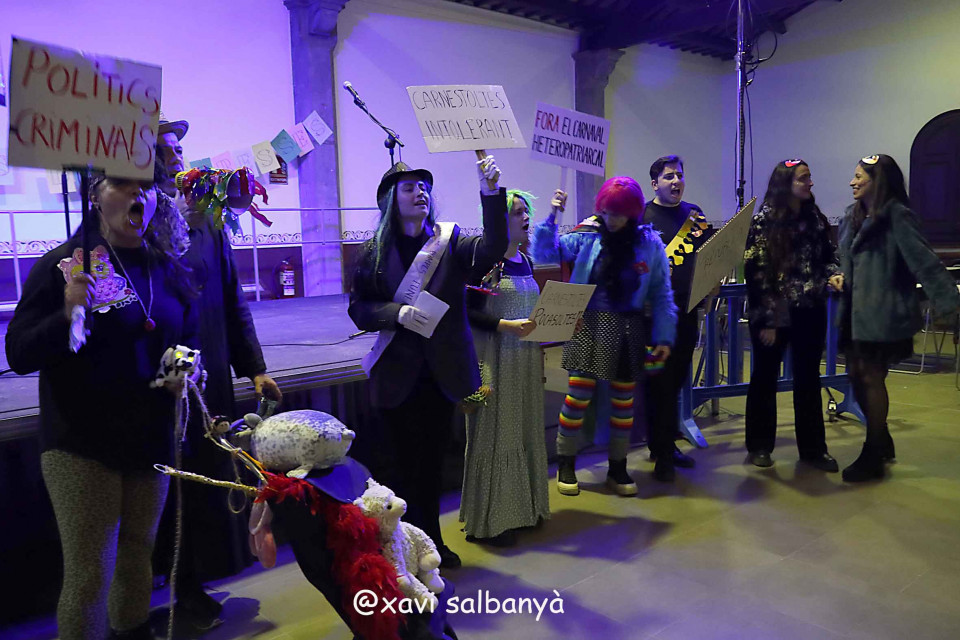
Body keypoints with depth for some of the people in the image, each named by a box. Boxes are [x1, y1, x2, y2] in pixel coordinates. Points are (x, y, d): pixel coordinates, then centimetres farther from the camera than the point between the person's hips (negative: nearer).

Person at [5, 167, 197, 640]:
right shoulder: (65, 264, -8)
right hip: (82, 446, -4)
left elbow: (187, 341, 17)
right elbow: (19, 355, -10)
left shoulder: (167, 269, 6)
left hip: (150, 441, 5)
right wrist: (68, 314, -26)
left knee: (138, 556, 19)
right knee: (89, 573, -2)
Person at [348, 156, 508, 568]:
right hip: (398, 374, -2)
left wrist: (491, 193, -31)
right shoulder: (376, 251, -1)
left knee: (433, 460, 14)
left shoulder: (450, 242, 0)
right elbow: (358, 309, -1)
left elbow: (493, 248, -18)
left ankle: (430, 541, 31)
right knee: (400, 462, 5)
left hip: (442, 371, 2)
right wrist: (396, 313, -19)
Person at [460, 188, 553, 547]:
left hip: (527, 358, 8)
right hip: (494, 359, -7)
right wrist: (507, 325, -24)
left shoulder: (526, 262, 13)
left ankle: (522, 508, 28)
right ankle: (489, 520, 10)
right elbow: (468, 312, -15)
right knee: (494, 433, -2)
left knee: (526, 431, 13)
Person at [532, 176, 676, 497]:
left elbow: (661, 295, 2)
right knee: (578, 396, -2)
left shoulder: (651, 244, -1)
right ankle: (566, 465, 17)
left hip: (628, 331, 2)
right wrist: (551, 218, -17)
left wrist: (664, 337, -3)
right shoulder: (587, 237, -2)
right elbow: (544, 254, -6)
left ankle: (618, 468, 27)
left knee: (624, 401, 10)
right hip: (589, 326, -1)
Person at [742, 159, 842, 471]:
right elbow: (755, 271, -12)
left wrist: (834, 275, -9)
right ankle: (759, 445, 21)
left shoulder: (816, 218, 6)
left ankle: (813, 448, 21)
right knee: (765, 377, 8)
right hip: (772, 312, -4)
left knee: (808, 379, 10)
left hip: (810, 312, 5)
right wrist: (765, 319, -15)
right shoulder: (764, 220, -10)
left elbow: (827, 256, 15)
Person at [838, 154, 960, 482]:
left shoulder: (897, 216, -12)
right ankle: (883, 442, 33)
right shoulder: (853, 216, 12)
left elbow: (923, 260, -20)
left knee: (871, 379, 0)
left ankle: (873, 458, 14)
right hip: (855, 311, 8)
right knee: (857, 375, 13)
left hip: (882, 313, -8)